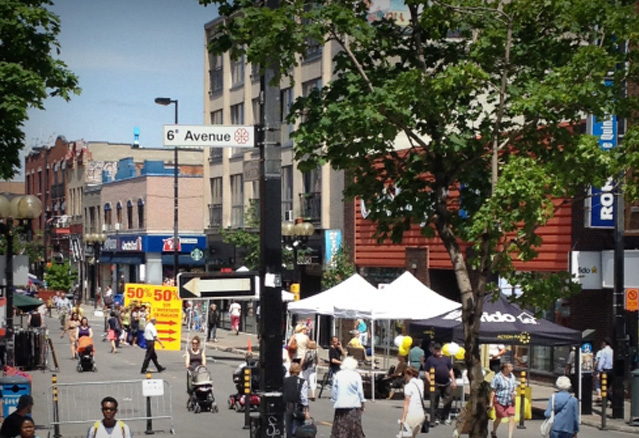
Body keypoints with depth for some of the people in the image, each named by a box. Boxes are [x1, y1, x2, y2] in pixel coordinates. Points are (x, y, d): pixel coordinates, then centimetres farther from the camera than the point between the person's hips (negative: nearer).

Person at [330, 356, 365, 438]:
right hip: (353, 405, -2)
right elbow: (360, 391, -2)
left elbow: (334, 391, 5)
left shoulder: (338, 375, 2)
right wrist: (362, 404, 7)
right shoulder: (356, 375, -5)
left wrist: (334, 400, 17)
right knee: (354, 428, 1)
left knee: (340, 427, 5)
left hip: (340, 405, 2)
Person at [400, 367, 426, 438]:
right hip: (422, 414, 7)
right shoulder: (421, 382, 9)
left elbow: (406, 403, -12)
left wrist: (403, 418, -13)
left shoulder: (408, 386, -8)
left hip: (412, 413, -7)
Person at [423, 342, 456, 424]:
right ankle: (434, 418, 8)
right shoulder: (430, 359, 1)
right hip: (436, 384, -4)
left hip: (447, 384, 4)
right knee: (435, 402, 0)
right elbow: (426, 372, -4)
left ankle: (445, 417, 17)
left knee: (449, 400, 5)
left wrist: (453, 381, 11)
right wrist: (429, 382, -15)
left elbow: (450, 370, 18)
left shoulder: (446, 359, 15)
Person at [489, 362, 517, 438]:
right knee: (499, 418, 11)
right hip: (500, 401, -4)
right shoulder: (497, 377, -12)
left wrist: (515, 391, -7)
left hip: (510, 402, 4)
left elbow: (515, 386, 17)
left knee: (512, 419, -8)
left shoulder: (512, 376, 6)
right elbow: (493, 391, -10)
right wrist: (491, 402, -12)